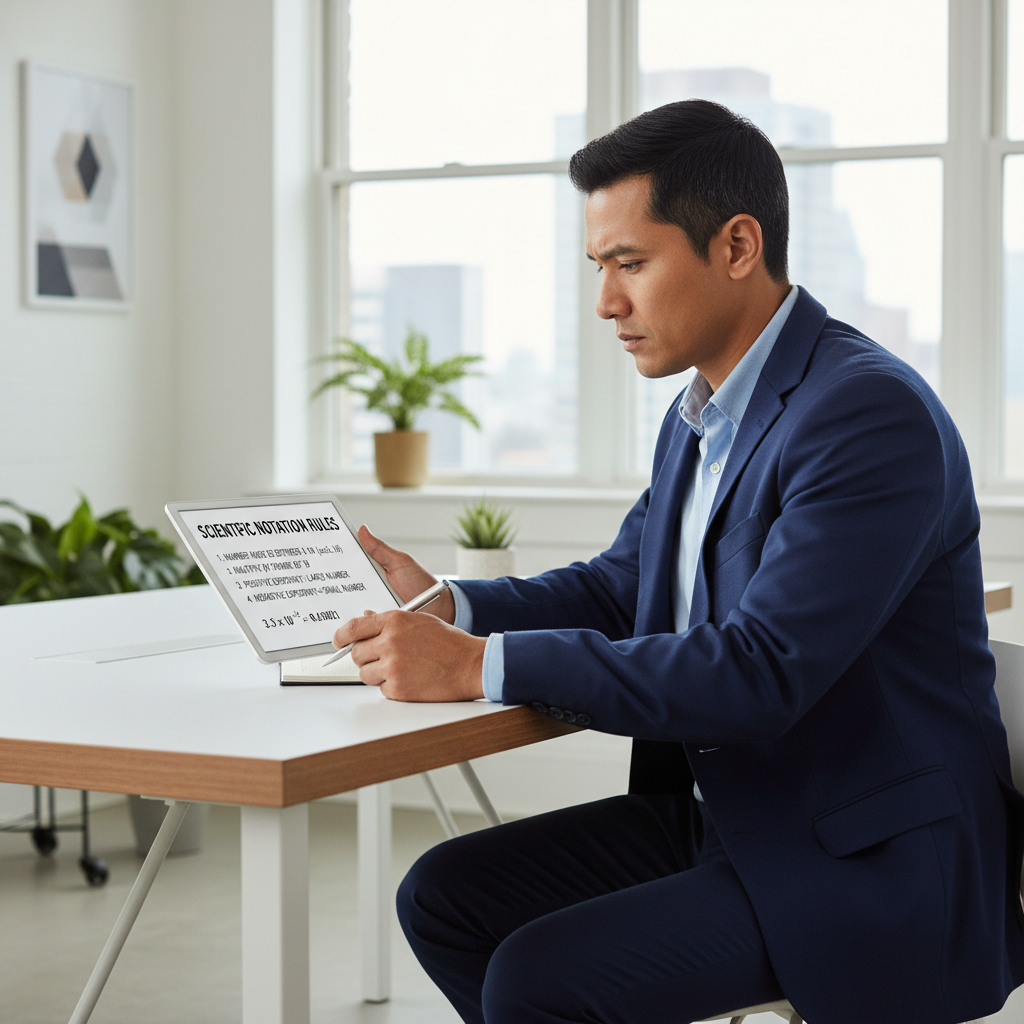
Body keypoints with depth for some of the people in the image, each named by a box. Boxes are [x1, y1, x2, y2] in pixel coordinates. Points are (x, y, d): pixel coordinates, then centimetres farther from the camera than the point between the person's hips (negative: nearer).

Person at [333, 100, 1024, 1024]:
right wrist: (449, 608, -1)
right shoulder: (702, 415, 9)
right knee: (445, 895, 4)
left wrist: (485, 667, -29)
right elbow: (619, 588, 18)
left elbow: (758, 672, -29)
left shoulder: (872, 416, -22)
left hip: (872, 869, -9)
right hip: (725, 813, 9)